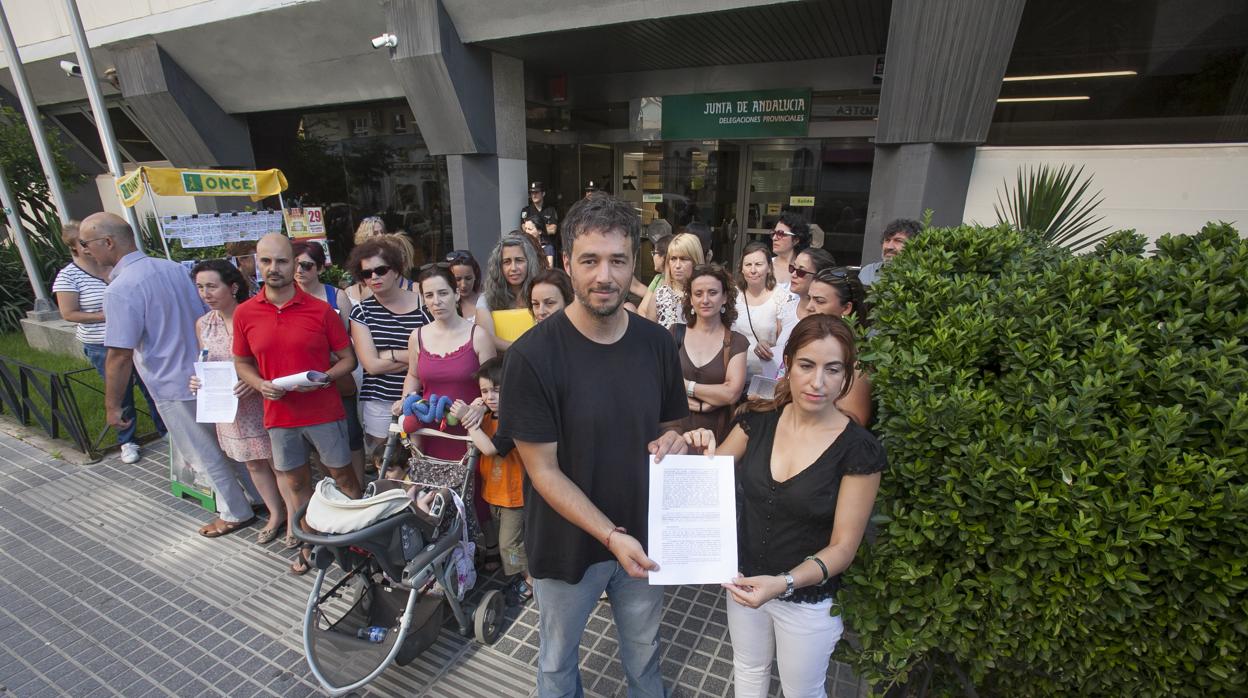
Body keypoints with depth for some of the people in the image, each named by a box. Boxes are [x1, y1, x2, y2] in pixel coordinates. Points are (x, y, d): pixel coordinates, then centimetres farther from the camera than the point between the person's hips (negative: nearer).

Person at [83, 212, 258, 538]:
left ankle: (236, 513, 24)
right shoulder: (173, 267, 3)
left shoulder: (121, 289, -19)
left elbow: (120, 355, -21)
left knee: (206, 456, 9)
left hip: (175, 387, -7)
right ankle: (261, 495, 32)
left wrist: (112, 405, -10)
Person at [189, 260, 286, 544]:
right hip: (231, 410, 6)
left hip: (263, 404, -5)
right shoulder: (203, 324, 2)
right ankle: (276, 514, 36)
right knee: (254, 465, 18)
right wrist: (197, 382, -7)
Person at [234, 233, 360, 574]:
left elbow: (348, 359, -1)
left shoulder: (321, 310, -7)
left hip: (325, 412, -2)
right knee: (295, 482, 16)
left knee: (343, 475, 9)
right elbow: (242, 363, 11)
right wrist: (260, 385, -9)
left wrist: (323, 378, -20)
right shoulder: (244, 313, 0)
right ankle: (308, 543, 34)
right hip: (279, 415, 3)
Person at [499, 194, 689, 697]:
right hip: (569, 542, -3)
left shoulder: (656, 342, -9)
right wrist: (611, 536, -22)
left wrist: (673, 442, -17)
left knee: (644, 650, 28)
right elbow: (543, 470, -17)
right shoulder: (533, 355, -22)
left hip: (643, 534, 4)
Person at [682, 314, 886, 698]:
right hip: (744, 581, 3)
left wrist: (783, 584, -31)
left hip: (808, 600, -3)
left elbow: (842, 547, -17)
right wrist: (701, 448, -21)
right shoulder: (759, 420, -12)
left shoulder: (858, 449, -21)